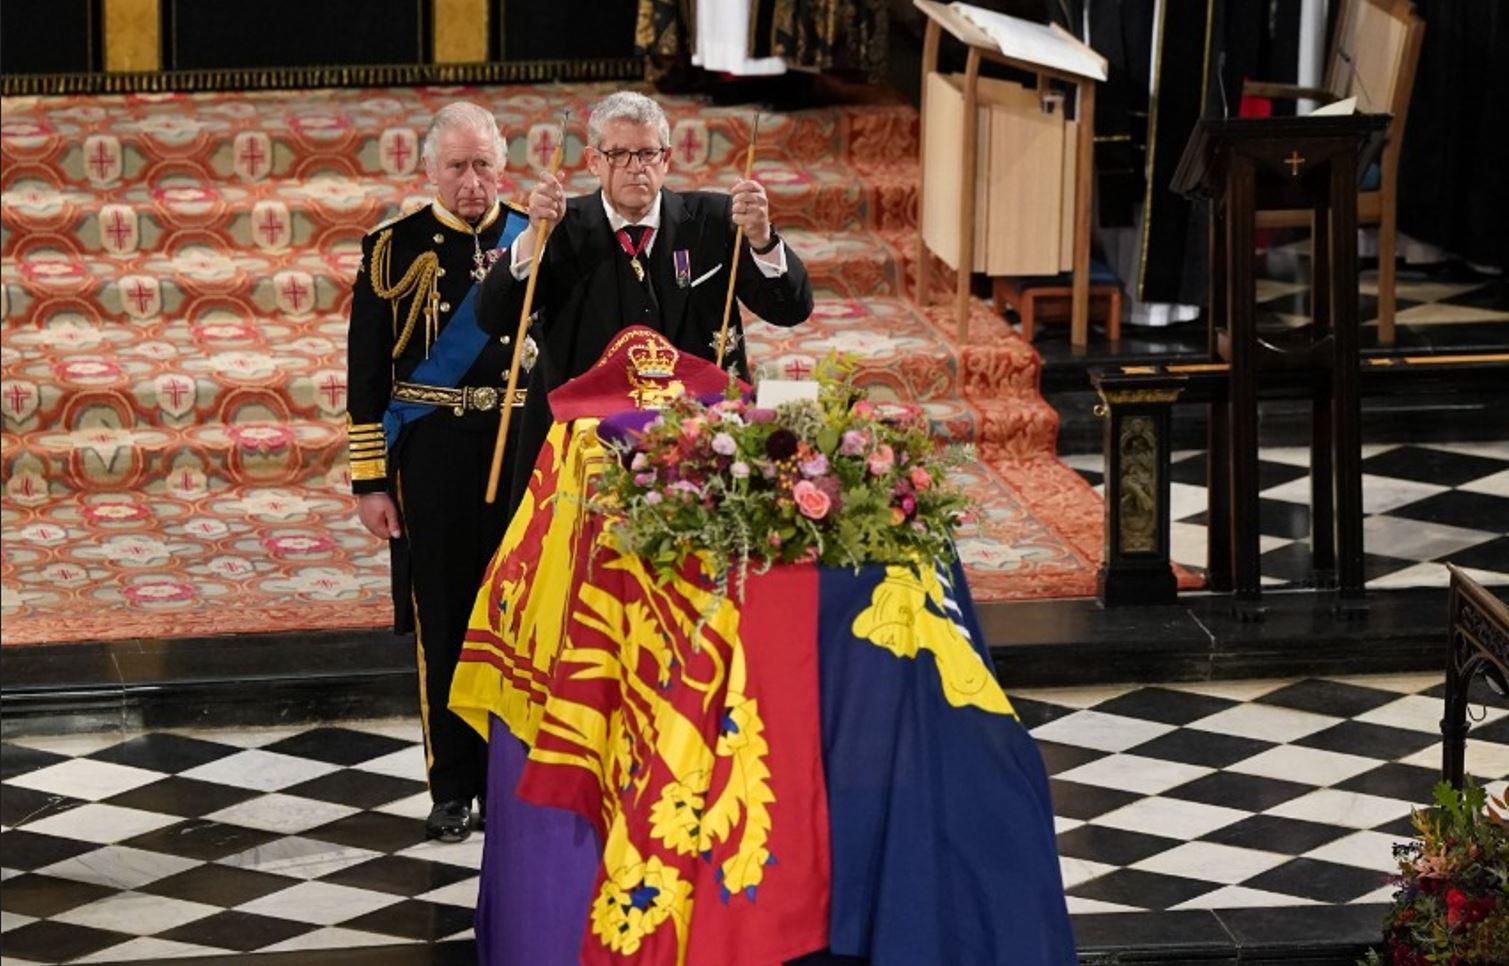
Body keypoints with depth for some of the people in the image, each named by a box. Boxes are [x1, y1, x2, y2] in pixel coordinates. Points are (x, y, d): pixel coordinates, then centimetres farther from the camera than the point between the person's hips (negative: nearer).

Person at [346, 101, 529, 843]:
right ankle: (453, 788, 14)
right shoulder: (394, 249, -1)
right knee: (442, 622, 5)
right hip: (431, 455, -1)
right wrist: (369, 481, -3)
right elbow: (366, 373, 1)